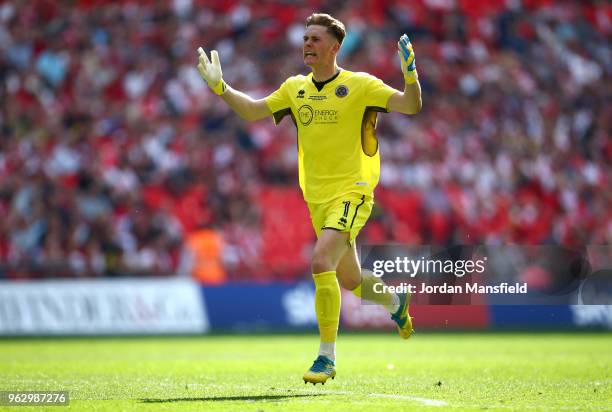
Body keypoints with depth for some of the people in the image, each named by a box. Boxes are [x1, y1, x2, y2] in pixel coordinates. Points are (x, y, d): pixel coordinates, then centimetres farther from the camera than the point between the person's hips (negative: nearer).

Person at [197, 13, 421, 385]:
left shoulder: (360, 85, -7)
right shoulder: (295, 88, 9)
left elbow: (412, 106, -13)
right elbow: (252, 111, 15)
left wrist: (410, 74, -30)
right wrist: (219, 86, 5)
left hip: (352, 192, -6)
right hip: (317, 199, 6)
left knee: (321, 262, -25)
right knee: (349, 280, 15)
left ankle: (327, 357, -16)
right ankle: (396, 302, 49)